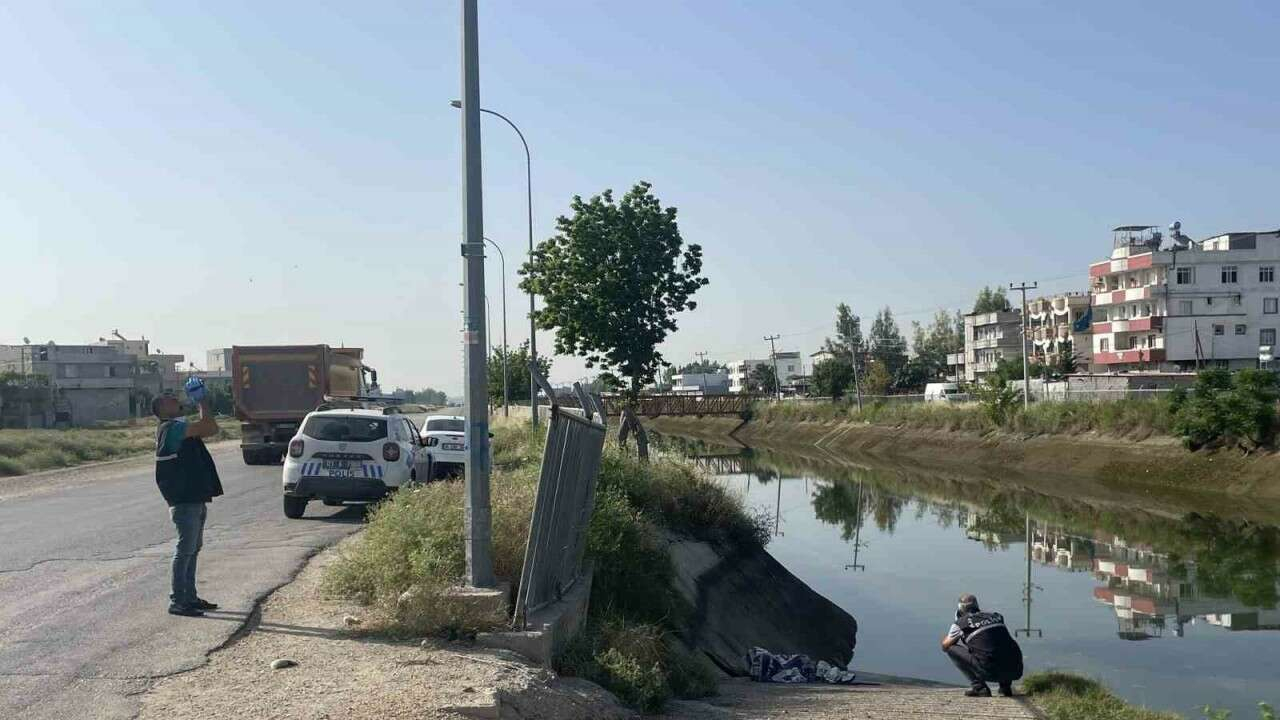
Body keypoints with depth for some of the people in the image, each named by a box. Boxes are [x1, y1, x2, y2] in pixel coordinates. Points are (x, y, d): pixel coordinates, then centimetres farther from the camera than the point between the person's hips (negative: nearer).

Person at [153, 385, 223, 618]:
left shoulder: (179, 427, 17)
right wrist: (201, 400, -12)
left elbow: (211, 429, 17)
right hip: (185, 500, -10)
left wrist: (201, 400, 10)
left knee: (193, 548, 16)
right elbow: (210, 428, -22)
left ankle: (189, 597, 24)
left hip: (195, 498, 10)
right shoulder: (171, 428, -15)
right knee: (185, 550, -6)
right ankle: (177, 601, -1)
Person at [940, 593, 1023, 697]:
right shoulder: (997, 617, 21)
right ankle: (1006, 685, 21)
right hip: (1016, 671, 5)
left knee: (952, 649, 11)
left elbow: (945, 646, 23)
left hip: (990, 672, -5)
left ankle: (978, 686, 4)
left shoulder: (960, 623, 8)